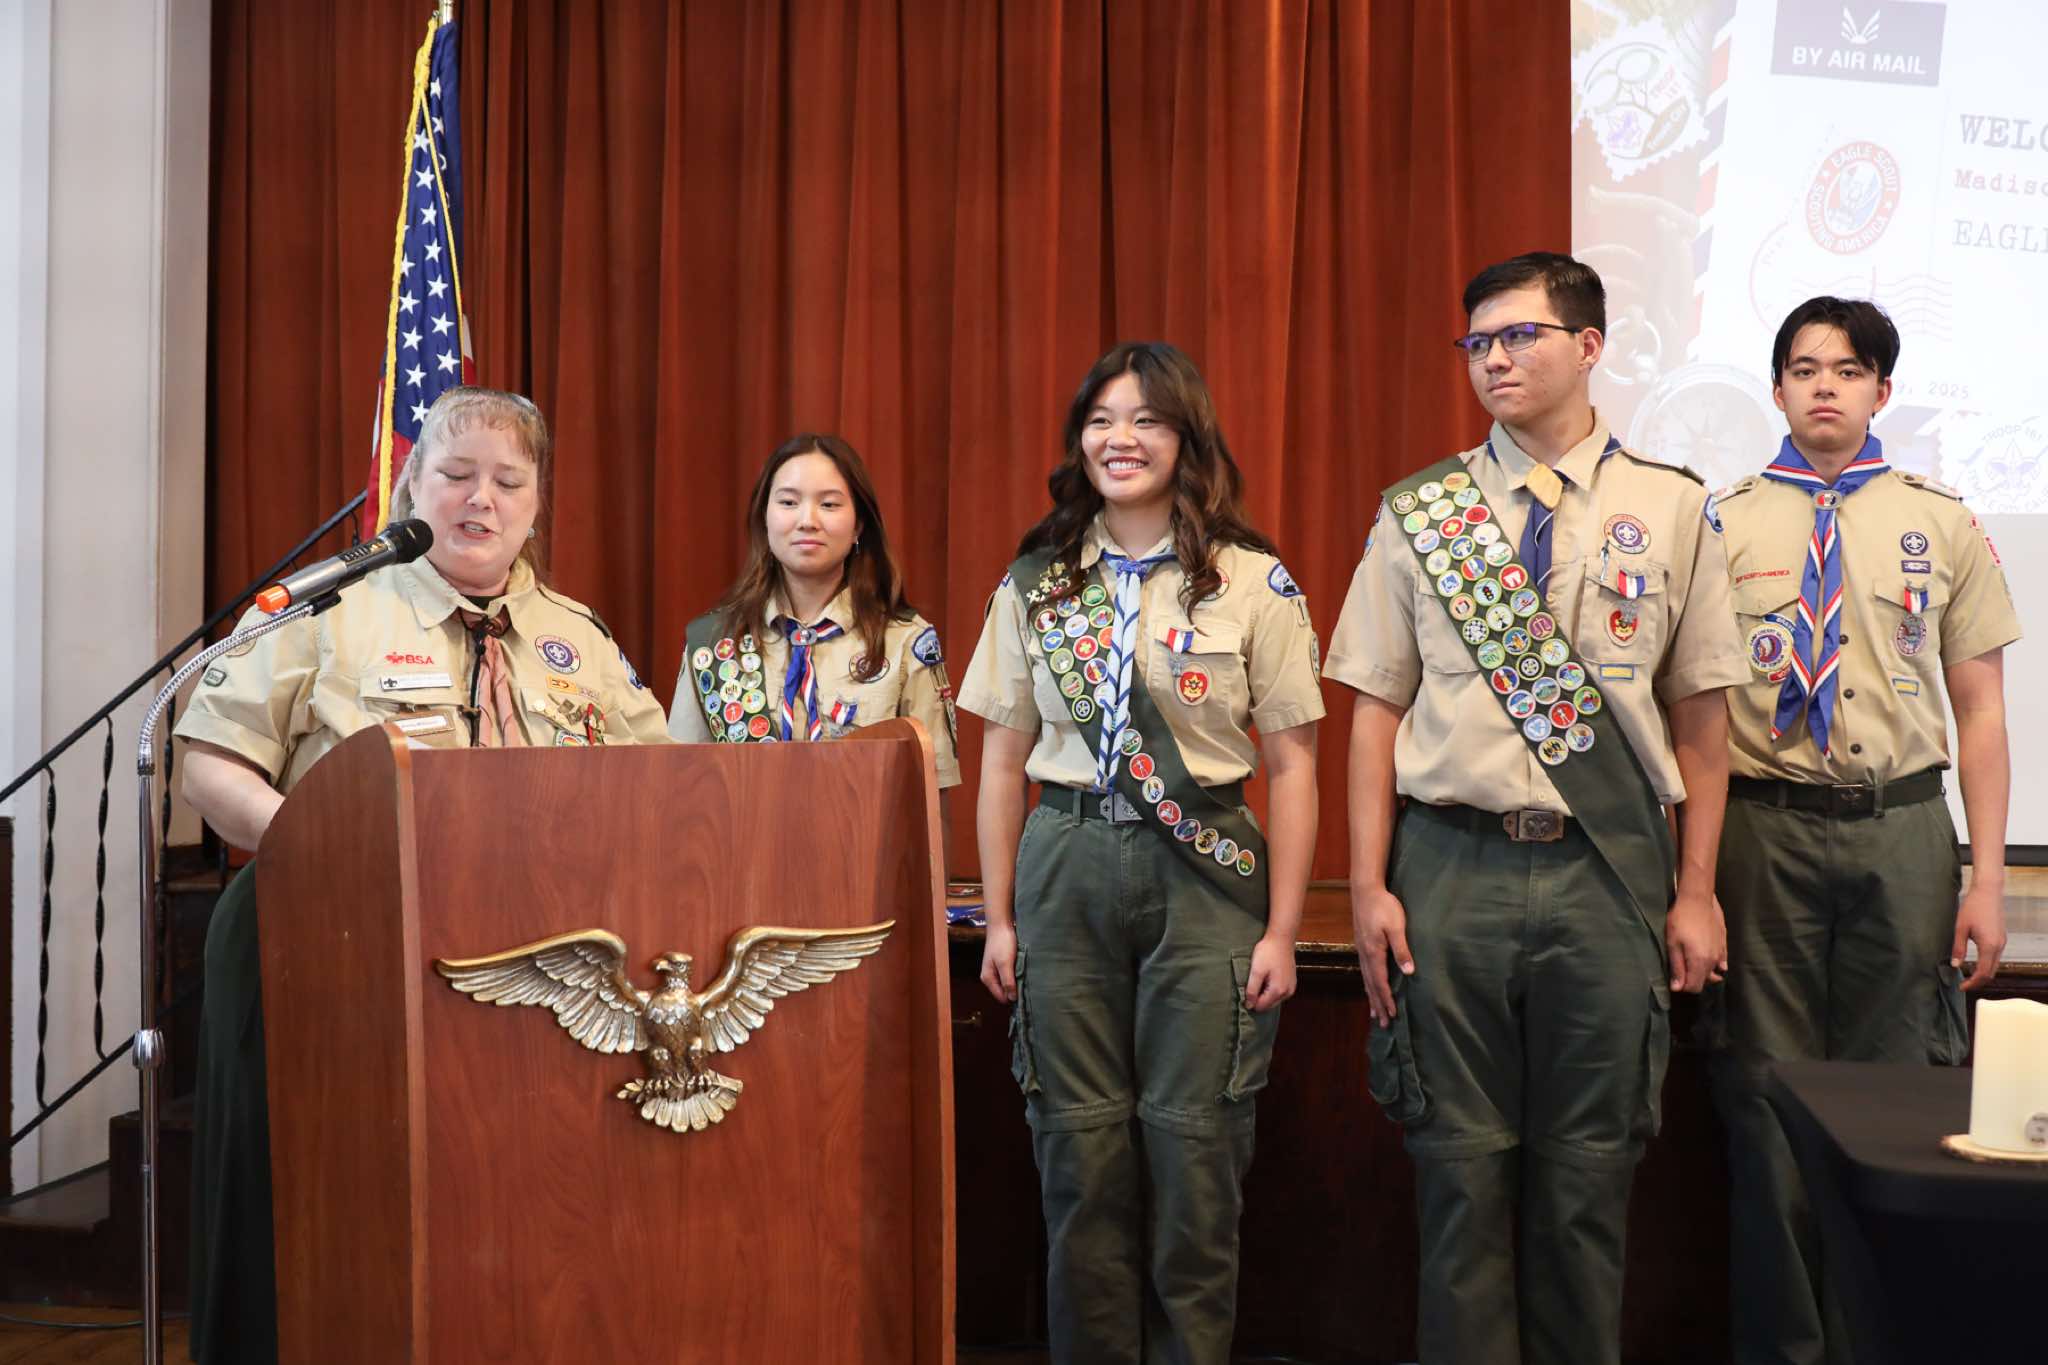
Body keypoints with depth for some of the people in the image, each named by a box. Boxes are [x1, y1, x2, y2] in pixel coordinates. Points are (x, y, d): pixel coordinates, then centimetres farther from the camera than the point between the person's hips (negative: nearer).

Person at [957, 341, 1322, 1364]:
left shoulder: (1253, 583, 0)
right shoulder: (1034, 583, 8)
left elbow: (1290, 764, 0)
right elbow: (1002, 760, 9)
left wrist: (1281, 930, -4)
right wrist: (999, 919, 6)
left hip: (1205, 875, -2)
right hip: (1066, 868, 2)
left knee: (1193, 1142, 1)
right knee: (1079, 1142, 6)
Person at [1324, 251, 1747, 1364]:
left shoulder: (1669, 510, 4)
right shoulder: (1419, 514, 4)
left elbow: (1698, 714, 5)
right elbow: (1378, 706, 4)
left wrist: (1696, 891, 2)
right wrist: (1370, 885, -1)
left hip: (1607, 872, 0)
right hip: (1450, 867, 0)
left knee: (1590, 1170, 9)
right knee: (1462, 1161, 7)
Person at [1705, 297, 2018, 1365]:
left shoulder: (1941, 525, 5)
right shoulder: (1722, 524, 2)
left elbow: (1979, 711, 5)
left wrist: (1986, 880, -2)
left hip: (1904, 833, 1)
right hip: (1764, 829, -1)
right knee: (1766, 1101, 6)